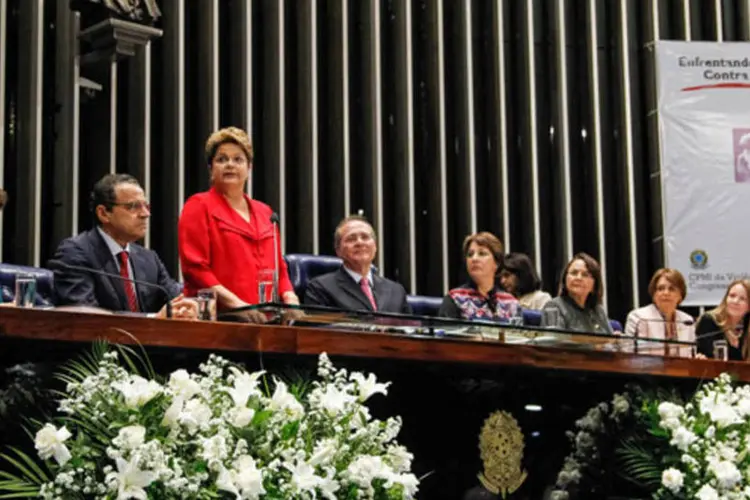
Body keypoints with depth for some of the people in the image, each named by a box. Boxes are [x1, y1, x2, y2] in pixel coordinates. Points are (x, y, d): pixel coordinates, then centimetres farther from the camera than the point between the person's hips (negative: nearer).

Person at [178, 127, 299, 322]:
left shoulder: (264, 212, 22)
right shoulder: (199, 207, 5)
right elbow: (194, 268, -4)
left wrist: (289, 297, 3)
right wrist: (236, 303, -15)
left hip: (263, 318, 5)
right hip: (217, 317, -5)